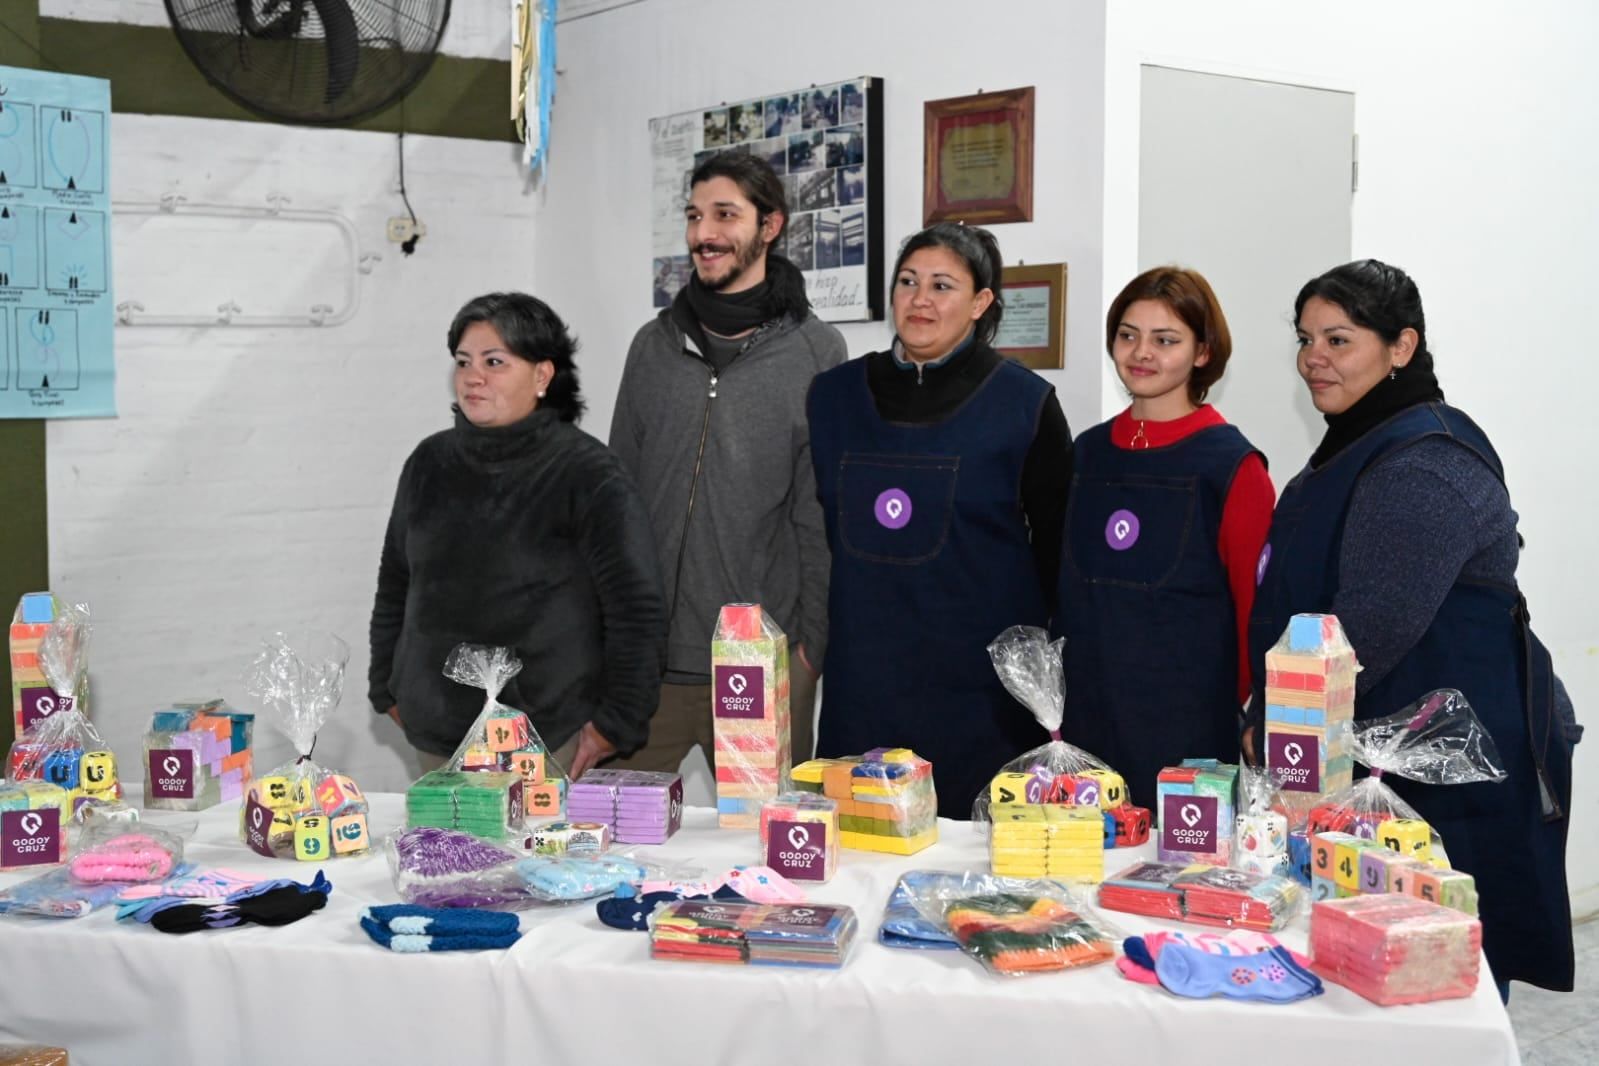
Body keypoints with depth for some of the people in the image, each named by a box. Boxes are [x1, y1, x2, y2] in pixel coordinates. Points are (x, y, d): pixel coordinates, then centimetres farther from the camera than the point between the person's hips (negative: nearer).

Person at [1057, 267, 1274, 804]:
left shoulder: (1232, 466, -7)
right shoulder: (1089, 452, 9)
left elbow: (1257, 609, -4)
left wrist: (1232, 707, 0)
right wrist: (1058, 708, 14)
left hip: (1188, 730, -4)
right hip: (1086, 721, 5)